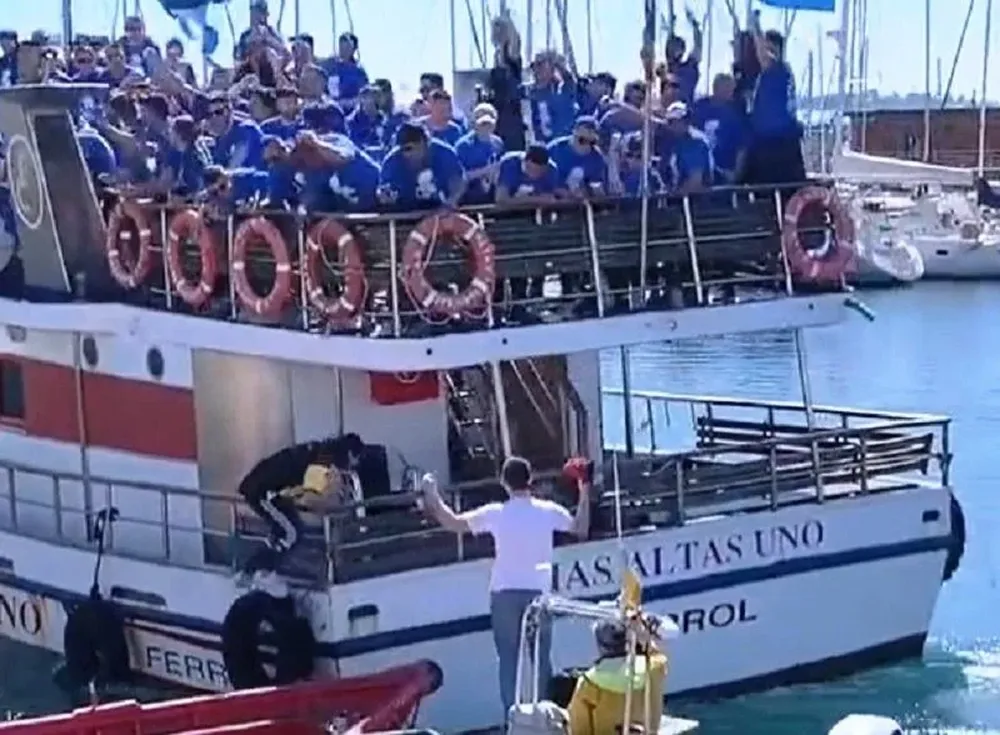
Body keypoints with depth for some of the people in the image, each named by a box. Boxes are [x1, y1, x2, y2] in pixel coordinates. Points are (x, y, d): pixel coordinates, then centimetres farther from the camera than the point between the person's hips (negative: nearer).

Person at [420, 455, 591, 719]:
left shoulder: (494, 513, -9)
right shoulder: (548, 510, -5)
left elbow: (453, 523, -1)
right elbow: (581, 530, 10)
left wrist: (432, 496, 8)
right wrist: (585, 493, 16)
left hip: (505, 593, -1)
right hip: (538, 591, 1)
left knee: (508, 658, 5)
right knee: (541, 658, 9)